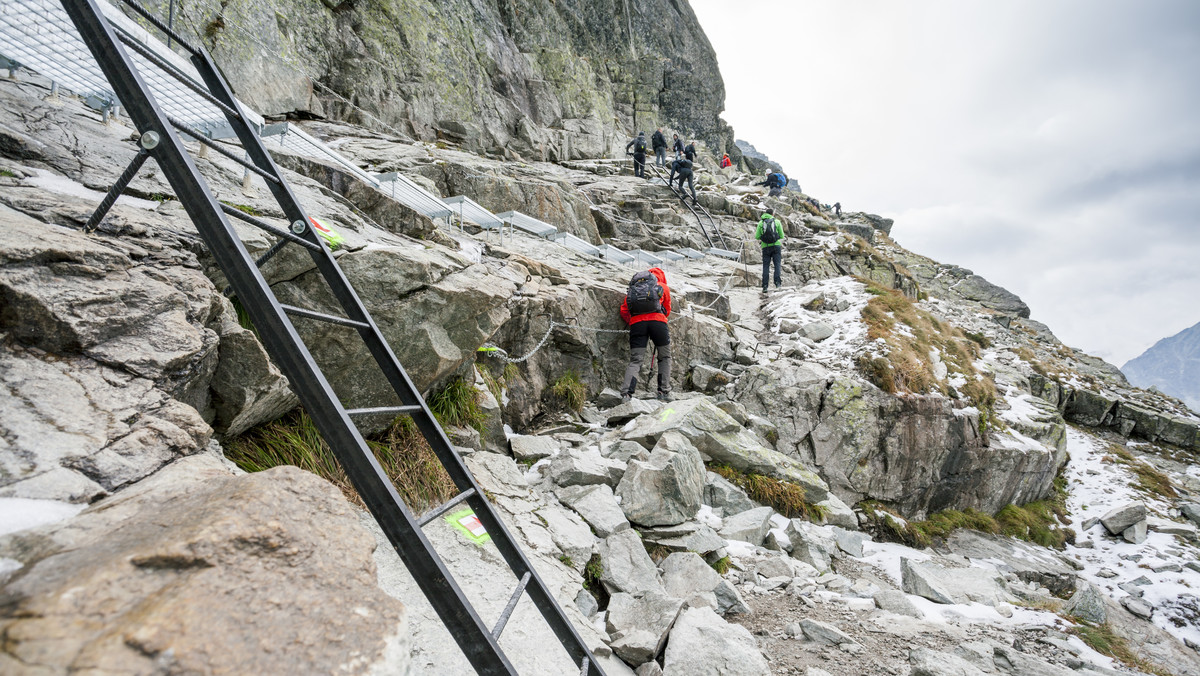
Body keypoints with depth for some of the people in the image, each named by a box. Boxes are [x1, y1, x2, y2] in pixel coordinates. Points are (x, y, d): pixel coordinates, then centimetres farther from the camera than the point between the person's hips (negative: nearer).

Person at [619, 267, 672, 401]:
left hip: (636, 323, 2)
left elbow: (624, 311, 19)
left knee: (635, 360, 2)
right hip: (657, 321, -2)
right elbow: (667, 310, 29)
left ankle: (626, 393, -13)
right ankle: (664, 391, 8)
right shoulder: (663, 287, 23)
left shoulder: (632, 289, 28)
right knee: (665, 357, 14)